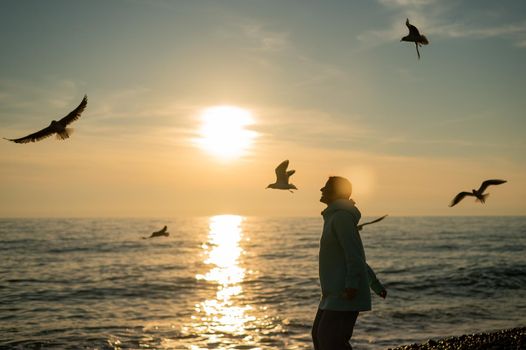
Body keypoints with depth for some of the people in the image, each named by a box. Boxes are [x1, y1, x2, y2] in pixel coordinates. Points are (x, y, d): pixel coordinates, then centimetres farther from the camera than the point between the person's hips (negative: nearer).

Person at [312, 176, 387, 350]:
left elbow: (354, 254, -21)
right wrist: (375, 284, 26)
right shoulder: (334, 218, 20)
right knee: (319, 335, 10)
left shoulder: (342, 216, -12)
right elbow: (357, 257, 23)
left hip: (346, 293, -10)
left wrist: (352, 285, -26)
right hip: (335, 293, 10)